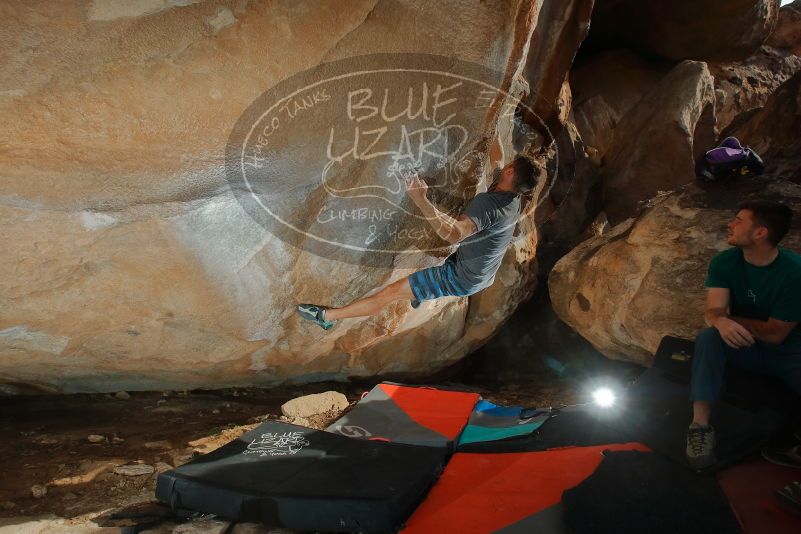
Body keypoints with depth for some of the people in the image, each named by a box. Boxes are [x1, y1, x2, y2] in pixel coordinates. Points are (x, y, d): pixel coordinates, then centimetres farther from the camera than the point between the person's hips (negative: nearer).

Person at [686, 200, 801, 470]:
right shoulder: (724, 262, -10)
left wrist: (731, 318, -13)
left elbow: (774, 333, -19)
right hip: (745, 345, 3)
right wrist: (722, 322, -43)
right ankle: (700, 425, -29)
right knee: (708, 337, -29)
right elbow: (713, 311, -20)